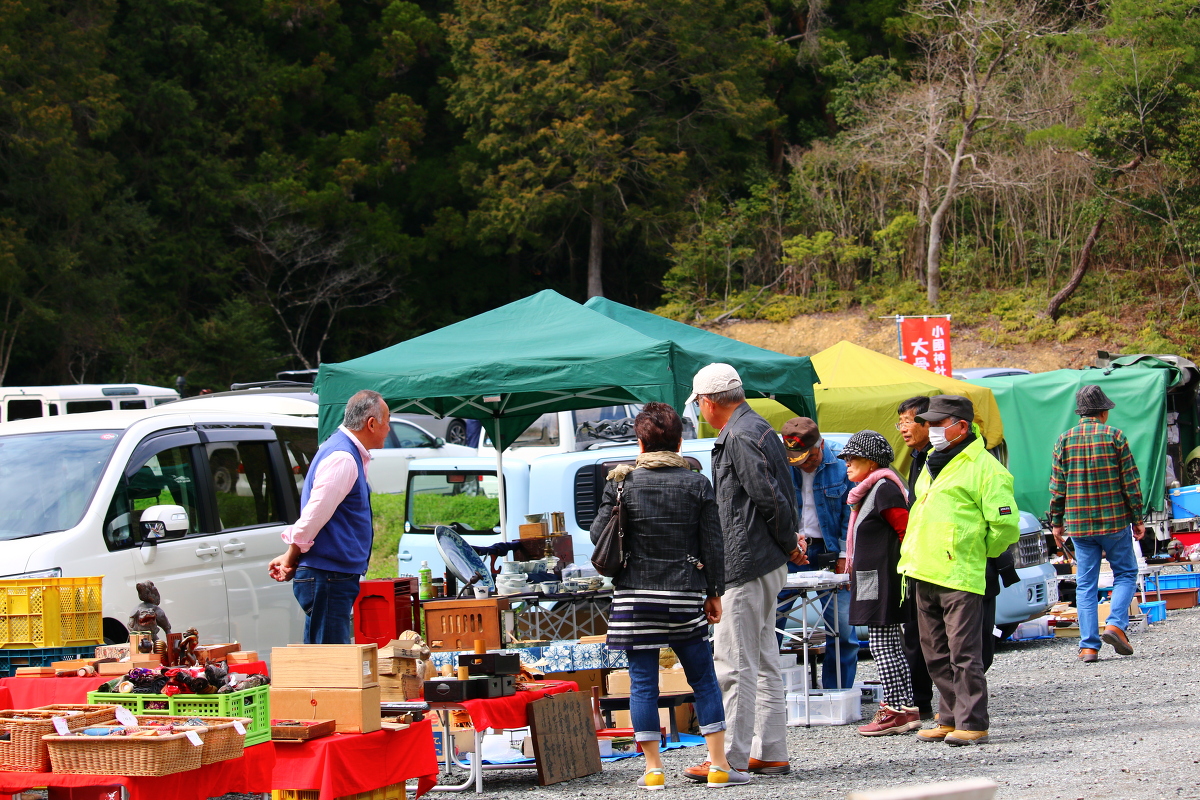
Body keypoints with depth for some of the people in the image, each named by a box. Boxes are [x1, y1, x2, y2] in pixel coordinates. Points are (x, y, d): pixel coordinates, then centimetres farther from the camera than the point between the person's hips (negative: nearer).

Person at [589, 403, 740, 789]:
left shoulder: (623, 482, -2)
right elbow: (712, 544, 1)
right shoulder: (697, 484, 1)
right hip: (684, 595, 1)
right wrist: (714, 593, 10)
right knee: (703, 678, 9)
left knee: (643, 681, 4)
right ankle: (719, 765, 5)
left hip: (635, 595, -1)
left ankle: (653, 768, 3)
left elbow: (599, 534, 1)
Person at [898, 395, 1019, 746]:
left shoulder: (983, 468, -9)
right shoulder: (933, 463, 18)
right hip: (924, 573, 9)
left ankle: (972, 723, -3)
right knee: (936, 654, 12)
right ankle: (950, 718, 19)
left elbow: (1005, 524, -12)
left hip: (959, 576, -9)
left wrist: (980, 552, 0)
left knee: (963, 652, -7)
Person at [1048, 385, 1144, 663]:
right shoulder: (1114, 436, -4)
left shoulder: (1064, 441, 3)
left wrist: (1056, 522, 13)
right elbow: (1130, 481, -3)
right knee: (1126, 573, 13)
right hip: (1114, 521, -2)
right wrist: (1137, 518, 4)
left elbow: (1057, 487, 4)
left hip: (1078, 524, 2)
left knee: (1085, 584, 6)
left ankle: (1089, 645, 0)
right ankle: (1115, 624, -7)